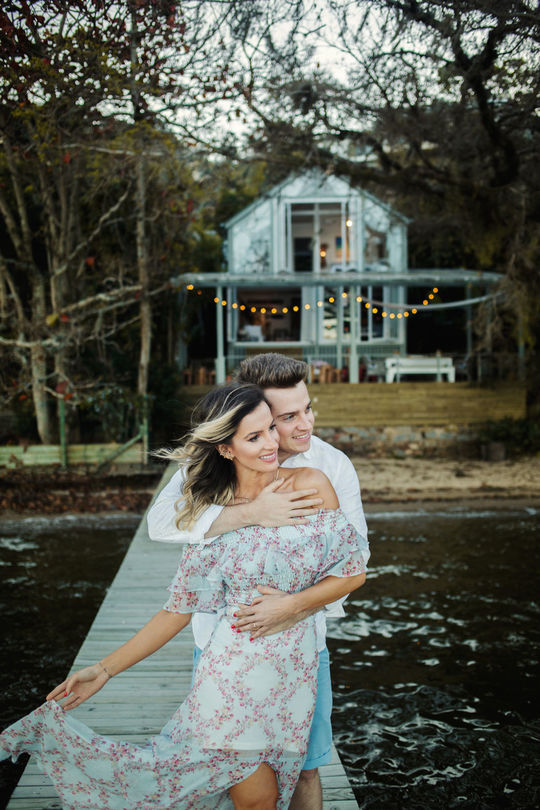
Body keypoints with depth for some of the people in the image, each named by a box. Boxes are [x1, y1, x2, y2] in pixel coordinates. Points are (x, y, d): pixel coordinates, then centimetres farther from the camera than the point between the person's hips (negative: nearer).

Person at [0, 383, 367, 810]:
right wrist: (103, 670, 3)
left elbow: (353, 572, 3)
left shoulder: (310, 485, -1)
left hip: (295, 668, 2)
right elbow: (181, 609, 5)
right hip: (234, 668, -2)